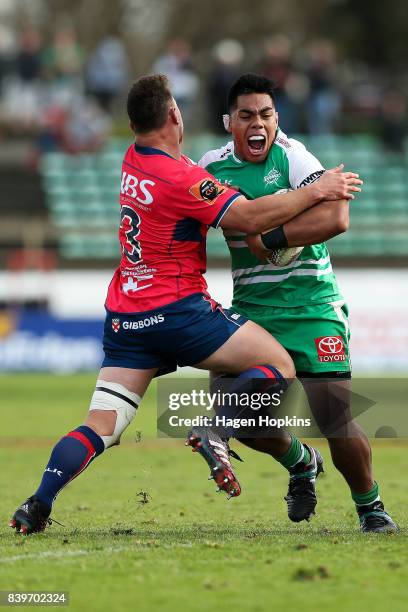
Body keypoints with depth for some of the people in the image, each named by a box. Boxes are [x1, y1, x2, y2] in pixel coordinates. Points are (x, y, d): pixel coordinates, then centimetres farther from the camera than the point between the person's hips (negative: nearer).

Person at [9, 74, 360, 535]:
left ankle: (37, 505, -11)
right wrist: (316, 191, -11)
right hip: (176, 309, -7)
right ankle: (216, 432, -19)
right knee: (279, 366, 2)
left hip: (124, 319, 7)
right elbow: (248, 218, -19)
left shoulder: (133, 161, 10)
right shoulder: (179, 178, -16)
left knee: (100, 426, 4)